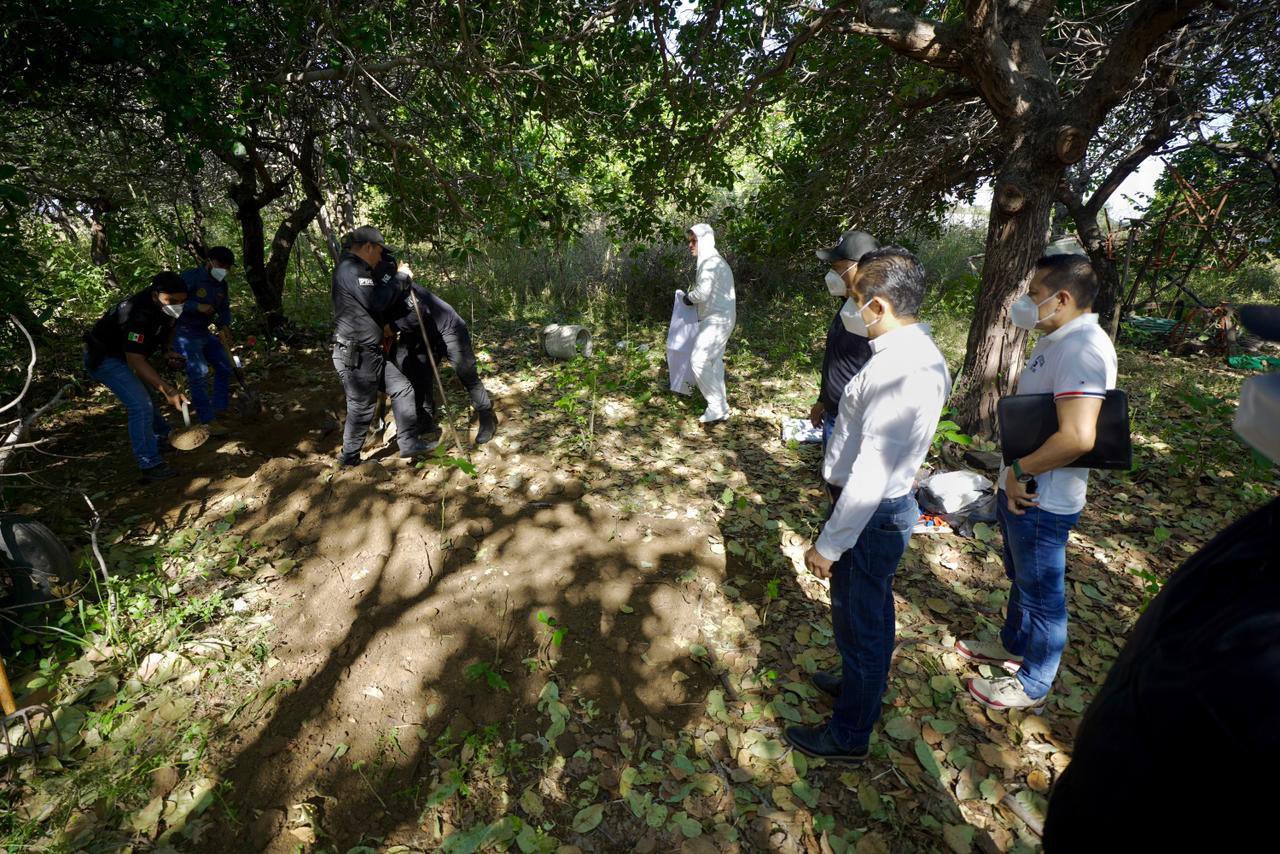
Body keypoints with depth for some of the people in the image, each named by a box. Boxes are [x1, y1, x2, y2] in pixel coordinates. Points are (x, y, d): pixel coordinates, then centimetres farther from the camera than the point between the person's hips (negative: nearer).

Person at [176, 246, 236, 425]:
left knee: (224, 365, 11)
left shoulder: (221, 284, 7)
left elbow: (224, 308, 11)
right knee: (199, 371, -16)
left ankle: (220, 409, 21)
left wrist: (224, 326, -7)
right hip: (184, 333, -8)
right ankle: (207, 420, -14)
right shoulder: (190, 276, -16)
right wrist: (198, 306, -32)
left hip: (204, 333, 9)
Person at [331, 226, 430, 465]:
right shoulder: (348, 269, -16)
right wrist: (400, 280, -10)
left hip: (372, 353, 10)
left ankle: (409, 446, 14)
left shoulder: (359, 270, 17)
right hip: (354, 357, -10)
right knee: (361, 409, 2)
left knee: (402, 389, 9)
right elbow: (377, 301, -22)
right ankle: (349, 460, 20)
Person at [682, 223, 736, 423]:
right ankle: (720, 408, 17)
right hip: (717, 318, 10)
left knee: (698, 361, -13)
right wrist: (693, 297, 6)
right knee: (714, 362, 12)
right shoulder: (713, 261, 17)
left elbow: (702, 293, -24)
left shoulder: (710, 262, -15)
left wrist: (688, 297, -5)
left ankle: (717, 406, -8)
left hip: (716, 320, -10)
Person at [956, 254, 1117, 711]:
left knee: (1042, 593, 10)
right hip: (1020, 489, 10)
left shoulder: (1083, 348, -24)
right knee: (1021, 578, 27)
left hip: (1041, 500, -10)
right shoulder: (1057, 341, 8)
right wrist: (1015, 474, 12)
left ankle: (1032, 685, 29)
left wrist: (1020, 470, -21)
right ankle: (1013, 645, 49)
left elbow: (1078, 437, -35)